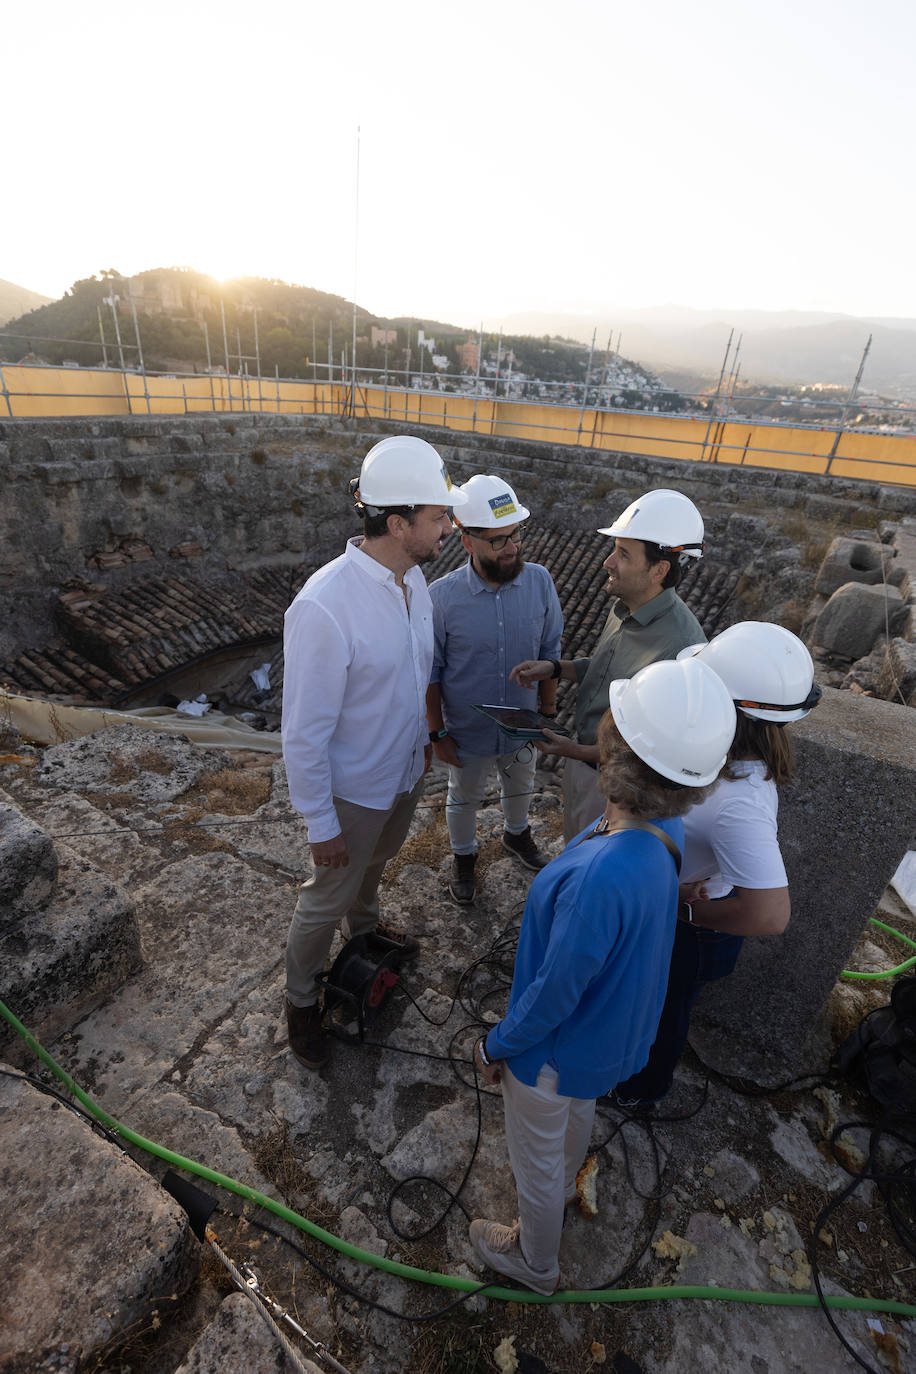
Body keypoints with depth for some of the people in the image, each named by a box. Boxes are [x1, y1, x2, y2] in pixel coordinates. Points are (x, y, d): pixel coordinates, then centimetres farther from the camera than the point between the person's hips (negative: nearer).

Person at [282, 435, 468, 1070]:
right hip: (354, 791, -7)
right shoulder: (324, 607, -34)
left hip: (406, 773, 7)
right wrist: (321, 825, -17)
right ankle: (301, 999, 45)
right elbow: (304, 733, -26)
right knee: (327, 898, 17)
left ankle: (364, 925, 64)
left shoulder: (413, 577, -8)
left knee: (377, 862, 33)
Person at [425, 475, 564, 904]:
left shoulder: (539, 582, -16)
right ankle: (463, 855, 53)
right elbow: (430, 674, -13)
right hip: (467, 733, -3)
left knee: (520, 787, 30)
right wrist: (437, 734, -9)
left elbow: (549, 652, -2)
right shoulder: (442, 596, -24)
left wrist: (548, 709, 4)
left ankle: (516, 834, 62)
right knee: (464, 799, 23)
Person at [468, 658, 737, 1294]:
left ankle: (536, 1260, 57)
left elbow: (555, 993, -30)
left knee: (536, 1155, 26)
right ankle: (563, 1185, 69)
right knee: (578, 1114, 37)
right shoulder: (665, 828, -19)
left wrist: (496, 1046, -10)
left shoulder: (601, 879, -45)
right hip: (616, 1024, 7)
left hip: (559, 1046, -7)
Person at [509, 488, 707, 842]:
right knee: (574, 844, 31)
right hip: (583, 754, 8)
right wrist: (554, 667, -3)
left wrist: (574, 751, -24)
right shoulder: (624, 608, -7)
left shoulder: (680, 647, -34)